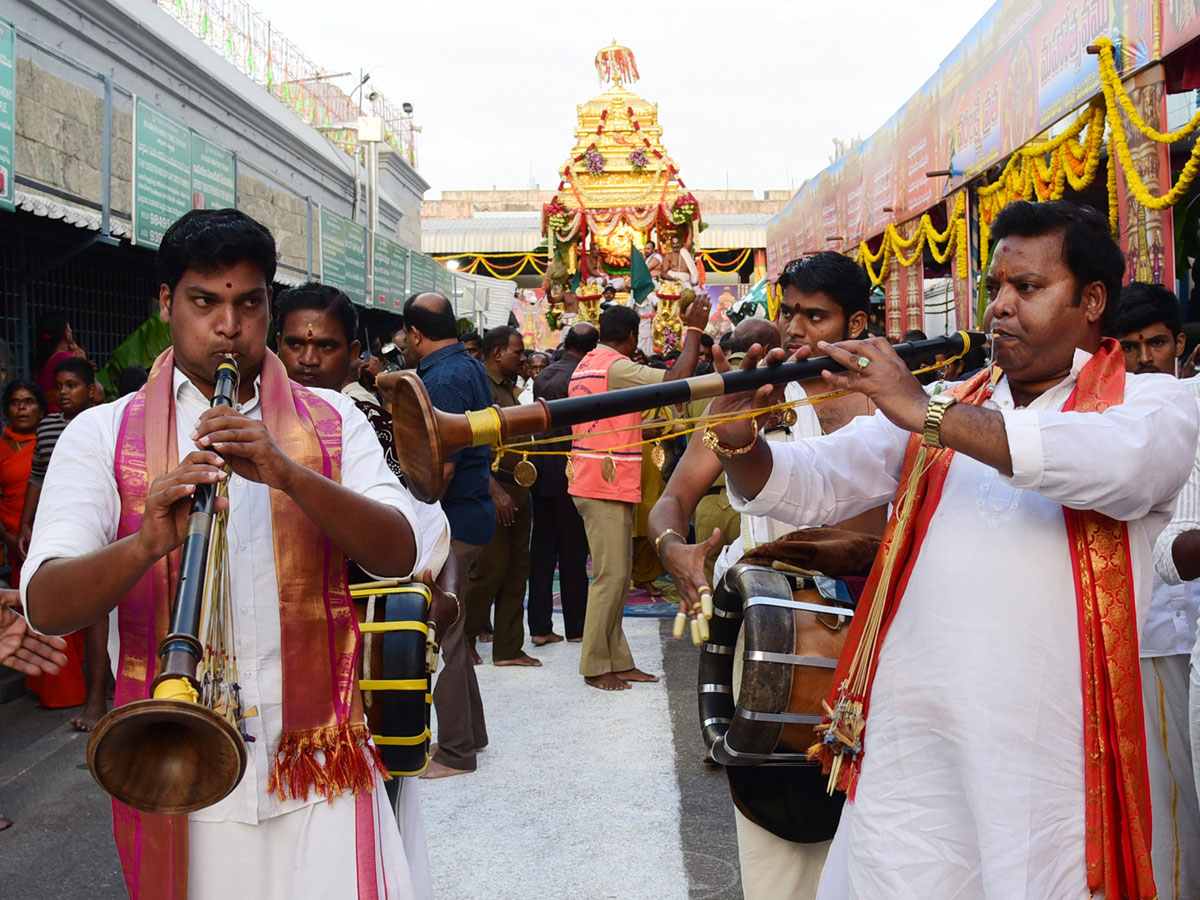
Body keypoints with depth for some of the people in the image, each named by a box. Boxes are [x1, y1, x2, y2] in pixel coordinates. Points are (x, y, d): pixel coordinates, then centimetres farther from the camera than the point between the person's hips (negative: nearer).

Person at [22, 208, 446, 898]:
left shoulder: (332, 421, 7)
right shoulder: (103, 435, 3)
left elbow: (401, 555, -7)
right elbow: (45, 606, -10)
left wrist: (289, 474, -23)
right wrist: (148, 543, -30)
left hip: (321, 770, 1)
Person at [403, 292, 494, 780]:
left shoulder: (443, 379, -18)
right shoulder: (468, 366, 13)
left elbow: (442, 465, -24)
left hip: (449, 522, -10)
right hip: (469, 513, 10)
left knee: (440, 634, -2)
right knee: (448, 628, 19)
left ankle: (455, 750, 6)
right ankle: (470, 732, 29)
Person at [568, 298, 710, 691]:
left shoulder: (585, 366, 15)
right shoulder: (617, 367, -15)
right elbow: (676, 380, -21)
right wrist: (694, 330, -12)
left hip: (591, 483, 10)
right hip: (608, 486, -10)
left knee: (618, 574, 12)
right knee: (611, 575, -6)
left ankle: (618, 662, 16)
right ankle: (595, 666, 0)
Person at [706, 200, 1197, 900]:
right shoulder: (940, 409, 17)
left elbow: (1121, 463, -20)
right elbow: (808, 487, 12)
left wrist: (928, 415, -20)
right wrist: (740, 443, -10)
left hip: (1052, 757, -3)